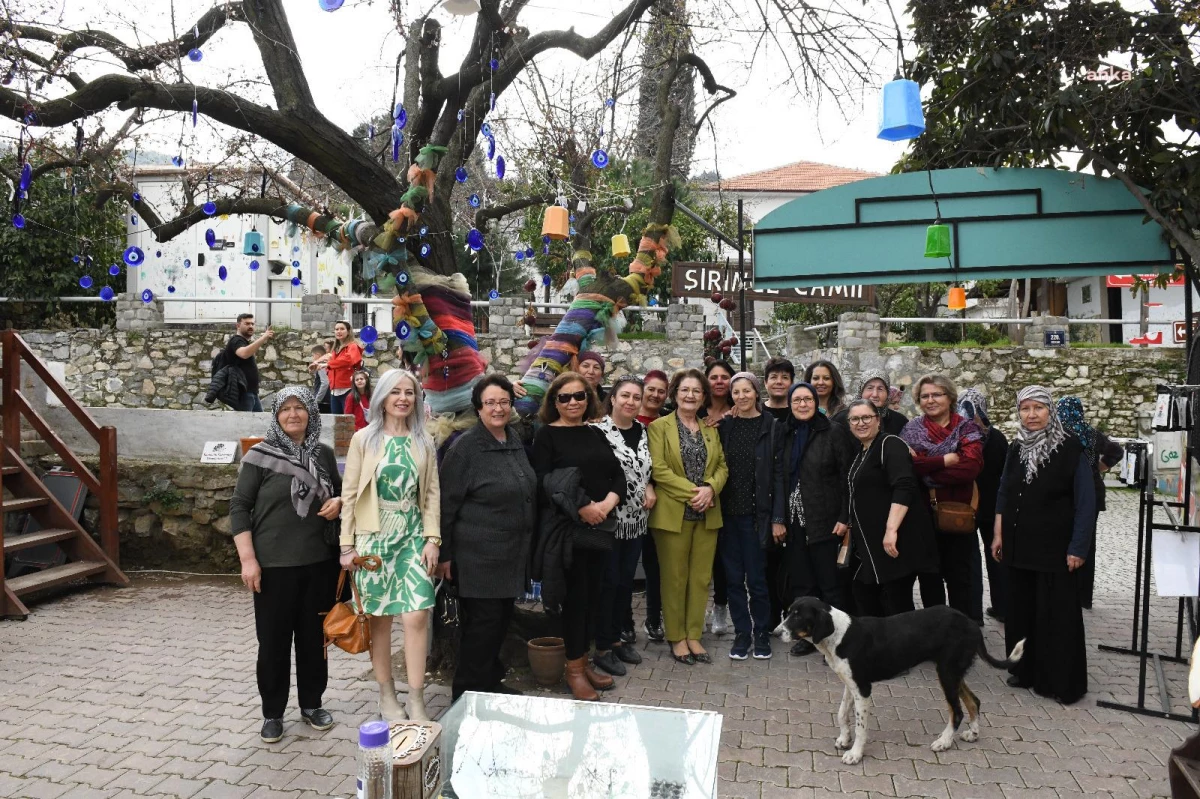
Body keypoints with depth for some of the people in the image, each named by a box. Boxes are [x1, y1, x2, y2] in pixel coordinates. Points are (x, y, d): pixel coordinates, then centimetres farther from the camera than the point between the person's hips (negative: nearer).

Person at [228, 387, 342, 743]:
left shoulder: (324, 454, 6)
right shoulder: (259, 455, -5)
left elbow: (338, 493, 20)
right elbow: (239, 507, -5)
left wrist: (338, 503, -5)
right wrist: (248, 559, -11)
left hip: (318, 562, 3)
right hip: (274, 565, -3)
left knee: (313, 636, 12)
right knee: (273, 640, 6)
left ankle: (311, 704, 29)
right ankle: (272, 713, 22)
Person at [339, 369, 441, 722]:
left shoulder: (423, 442, 6)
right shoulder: (364, 439, 0)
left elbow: (432, 493, 7)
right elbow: (349, 494, -1)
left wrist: (432, 538, -2)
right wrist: (347, 544, -4)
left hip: (413, 538, 1)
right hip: (374, 538, -1)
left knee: (416, 615, -7)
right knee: (379, 618, 6)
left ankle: (416, 702, 1)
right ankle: (387, 696, 22)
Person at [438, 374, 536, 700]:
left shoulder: (515, 440, 9)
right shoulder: (465, 447, -12)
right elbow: (446, 504, -11)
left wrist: (526, 545, 19)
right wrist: (444, 554, -10)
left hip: (513, 555, 7)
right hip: (479, 556, -7)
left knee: (501, 620, 15)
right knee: (482, 622, -1)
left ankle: (492, 682, 31)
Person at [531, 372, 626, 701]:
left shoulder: (595, 434, 14)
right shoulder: (546, 435, -3)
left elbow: (618, 474, 10)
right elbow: (544, 482, -13)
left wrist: (608, 503, -10)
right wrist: (581, 507, -20)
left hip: (600, 526, 6)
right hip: (566, 526, -5)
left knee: (592, 594, 9)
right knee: (575, 595, -2)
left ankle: (584, 661, 22)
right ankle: (574, 669, 12)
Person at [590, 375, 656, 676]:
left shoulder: (643, 431, 8)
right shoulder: (599, 430, -12)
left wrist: (650, 487, 2)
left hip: (636, 519, 6)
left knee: (626, 580, 14)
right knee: (608, 581, 1)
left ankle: (618, 637, 28)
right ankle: (603, 647, 13)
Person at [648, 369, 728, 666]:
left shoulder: (711, 430, 14)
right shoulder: (659, 426, -2)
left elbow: (722, 466, 7)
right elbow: (658, 468, -11)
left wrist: (710, 488, -12)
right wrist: (691, 492, -16)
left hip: (707, 514, 5)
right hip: (673, 513, -4)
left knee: (701, 577, 8)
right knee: (675, 578, 3)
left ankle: (694, 636, 19)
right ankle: (677, 638, 15)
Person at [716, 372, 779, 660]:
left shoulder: (770, 427, -2)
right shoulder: (724, 426, 7)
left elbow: (778, 474, -4)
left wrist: (778, 517, -9)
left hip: (755, 514, -3)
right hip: (727, 513, 3)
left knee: (756, 577, 2)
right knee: (733, 577, 8)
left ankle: (762, 634, 19)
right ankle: (742, 634, 21)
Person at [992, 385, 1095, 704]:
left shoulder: (1070, 449, -11)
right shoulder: (1016, 449, 6)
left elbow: (1086, 502, -11)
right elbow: (1004, 495, 13)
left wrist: (1078, 547, -13)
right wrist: (998, 534, 8)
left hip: (1056, 549, -5)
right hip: (1019, 547, 5)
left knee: (1057, 614, 2)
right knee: (1021, 610, 12)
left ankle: (1063, 682, 14)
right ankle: (1025, 670, 27)